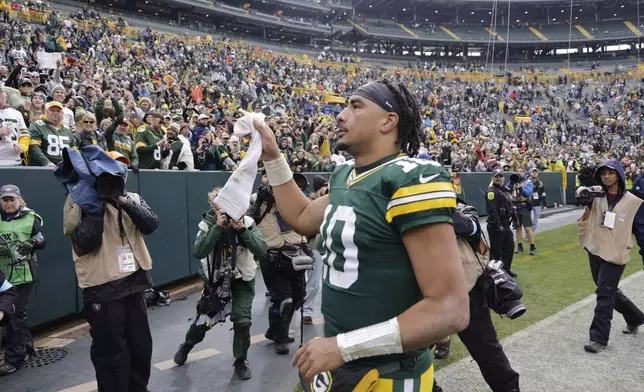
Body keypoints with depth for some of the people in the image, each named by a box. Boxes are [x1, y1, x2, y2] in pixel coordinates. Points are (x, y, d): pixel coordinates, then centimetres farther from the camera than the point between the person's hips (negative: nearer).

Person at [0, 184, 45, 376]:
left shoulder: (31, 218, -2)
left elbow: (41, 241, 4)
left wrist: (31, 243, -17)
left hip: (24, 273, -4)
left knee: (16, 314, -3)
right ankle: (26, 346, 32)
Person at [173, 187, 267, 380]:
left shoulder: (247, 222, -15)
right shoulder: (207, 224, -14)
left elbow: (261, 251, -24)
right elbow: (198, 253, -29)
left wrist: (242, 230, -34)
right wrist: (217, 227, -34)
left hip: (242, 280, 0)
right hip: (215, 279, 1)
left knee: (242, 321, -10)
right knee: (204, 318, 14)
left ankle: (241, 360, 17)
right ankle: (186, 345, 47)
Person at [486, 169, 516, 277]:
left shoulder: (505, 190, 17)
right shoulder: (492, 191, -13)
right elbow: (492, 210, -22)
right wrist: (498, 225, -24)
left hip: (505, 225, 9)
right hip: (496, 226, -9)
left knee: (509, 246, 14)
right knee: (496, 250, -3)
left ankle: (506, 269, 26)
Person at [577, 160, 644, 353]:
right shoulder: (596, 195, 1)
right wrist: (583, 193, -34)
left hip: (615, 255, -5)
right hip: (595, 251, 5)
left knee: (605, 295, -4)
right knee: (610, 292, 20)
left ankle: (599, 338, 6)